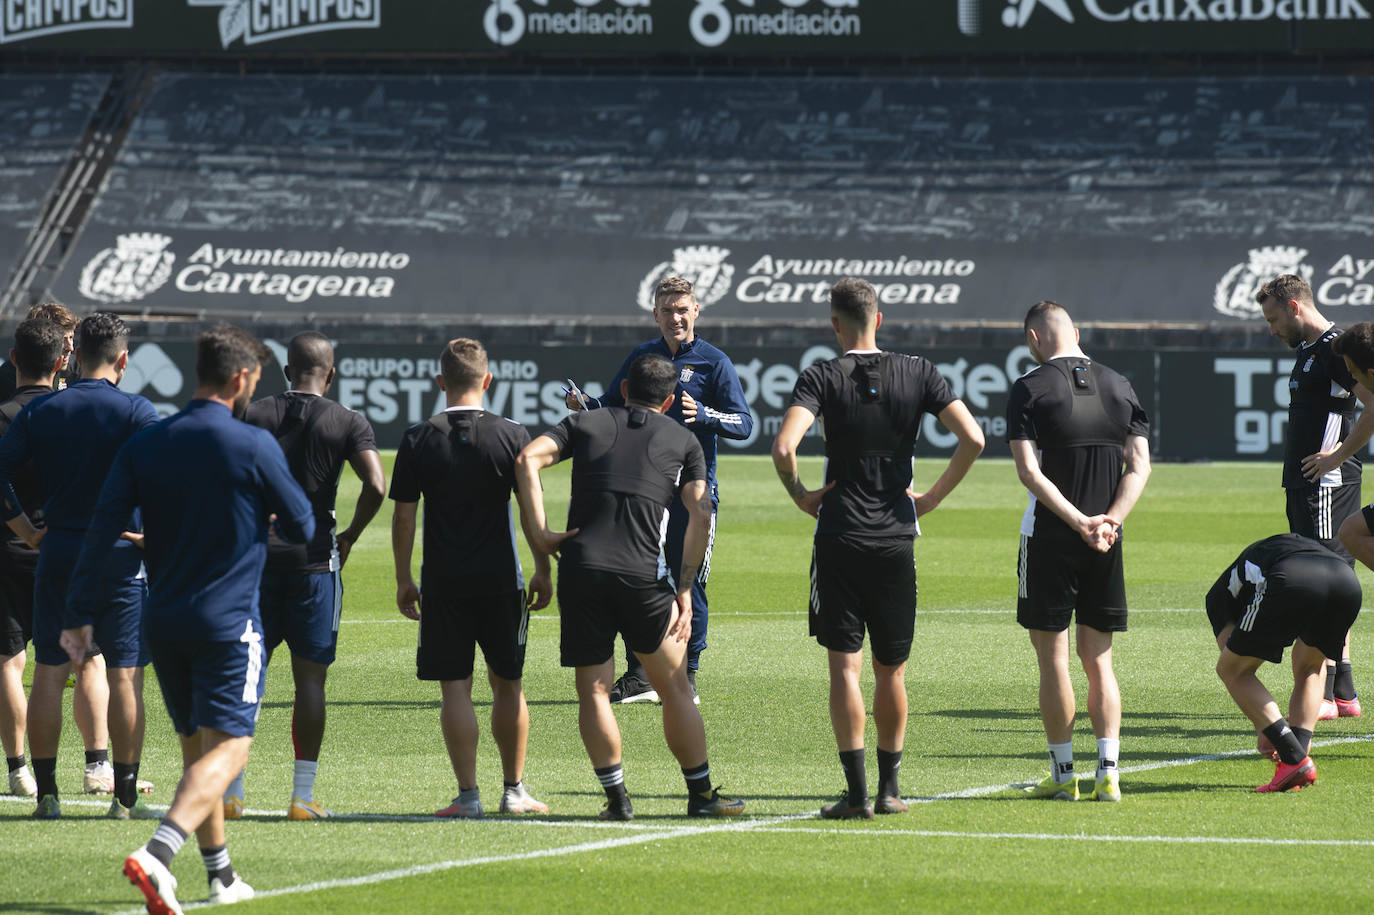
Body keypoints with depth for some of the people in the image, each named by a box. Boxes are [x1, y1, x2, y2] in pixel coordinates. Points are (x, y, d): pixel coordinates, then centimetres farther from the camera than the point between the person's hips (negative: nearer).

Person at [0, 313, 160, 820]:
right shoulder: (135, 412, -6)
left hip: (58, 554, 2)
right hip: (121, 558, -2)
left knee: (49, 673, 7)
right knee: (125, 677, 2)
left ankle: (46, 793, 5)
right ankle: (125, 796, 2)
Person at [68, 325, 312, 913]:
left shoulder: (145, 445, 3)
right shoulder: (254, 446, -9)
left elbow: (103, 529, -1)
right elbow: (302, 528, 0)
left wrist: (78, 611, 3)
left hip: (163, 620, 5)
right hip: (228, 621, -5)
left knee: (195, 747, 17)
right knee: (226, 749, -8)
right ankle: (157, 855, -29)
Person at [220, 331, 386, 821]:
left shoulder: (252, 415, 5)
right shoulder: (348, 422, 0)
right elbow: (376, 486, -13)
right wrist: (350, 536, 2)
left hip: (255, 557, 2)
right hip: (314, 557, -2)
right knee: (310, 678, 3)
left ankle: (231, 792, 6)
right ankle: (303, 795, 1)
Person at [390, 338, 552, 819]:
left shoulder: (418, 440, -2)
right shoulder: (513, 435, -3)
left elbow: (404, 516, 0)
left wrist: (403, 579, 8)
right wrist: (542, 571, 8)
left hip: (443, 581, 0)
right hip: (501, 579, 0)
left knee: (454, 688, 2)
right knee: (507, 685, 12)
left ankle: (468, 794, -2)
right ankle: (514, 791, 16)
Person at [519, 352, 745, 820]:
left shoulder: (585, 423, 17)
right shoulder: (683, 440, 16)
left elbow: (528, 459, 0)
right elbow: (700, 514, 2)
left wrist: (539, 535, -2)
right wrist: (685, 589, 3)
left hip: (580, 569, 1)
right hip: (643, 574, 0)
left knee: (592, 691, 8)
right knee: (674, 687, 11)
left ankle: (616, 796, 4)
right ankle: (701, 794, 14)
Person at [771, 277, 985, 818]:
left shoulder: (821, 378, -5)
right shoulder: (917, 373, 3)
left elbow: (784, 446, -20)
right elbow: (973, 439, -4)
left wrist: (799, 494, -3)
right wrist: (933, 498, 6)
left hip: (838, 537, -3)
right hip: (896, 538, 3)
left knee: (844, 667, -1)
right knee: (891, 671, 13)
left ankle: (856, 791, -7)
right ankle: (889, 789, 19)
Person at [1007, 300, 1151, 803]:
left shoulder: (1029, 388, -6)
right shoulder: (1118, 386, 7)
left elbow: (1029, 471, -15)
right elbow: (1140, 465, 0)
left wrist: (1079, 522, -17)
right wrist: (1109, 520, -10)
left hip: (1049, 536, -4)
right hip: (1106, 543, 4)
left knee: (1054, 661, 3)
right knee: (1099, 662, 9)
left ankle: (1063, 774, 4)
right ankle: (1108, 773, 1)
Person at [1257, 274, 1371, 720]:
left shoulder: (1334, 349, -14)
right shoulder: (1308, 351, 18)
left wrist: (1337, 455, -19)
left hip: (1327, 484, -10)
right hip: (1305, 484, 10)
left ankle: (1324, 696, -12)